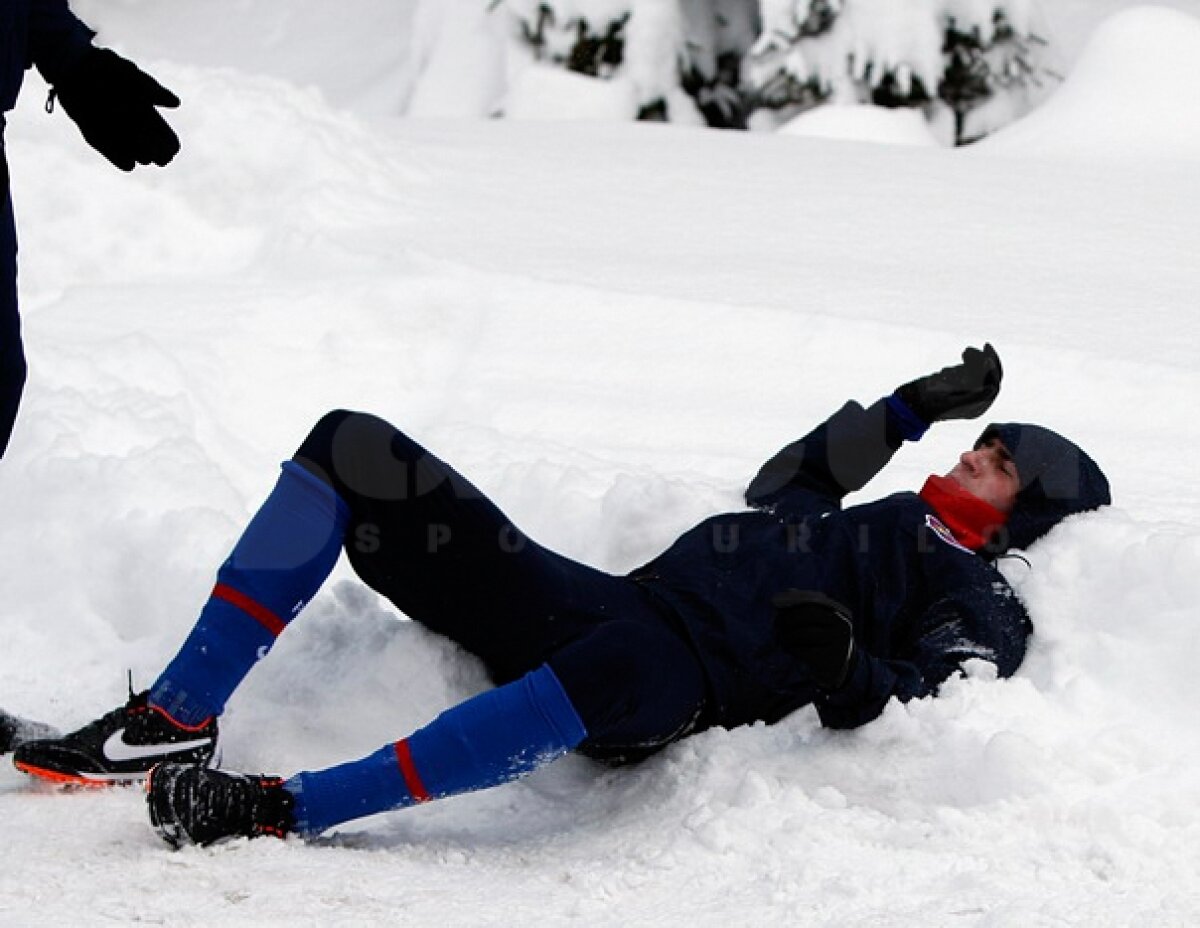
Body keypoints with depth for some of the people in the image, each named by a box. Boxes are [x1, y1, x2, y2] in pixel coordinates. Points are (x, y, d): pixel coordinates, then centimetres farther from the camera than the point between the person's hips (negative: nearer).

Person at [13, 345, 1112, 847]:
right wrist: (913, 408, 41)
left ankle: (290, 807, -45)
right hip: (588, 601, 9)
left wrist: (841, 664, -28)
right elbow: (774, 487, 44)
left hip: (678, 683, -8)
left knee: (618, 667, -49)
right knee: (352, 447, -3)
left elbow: (917, 710, -7)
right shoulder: (878, 518, 31)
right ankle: (178, 722, -12)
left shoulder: (979, 607, 9)